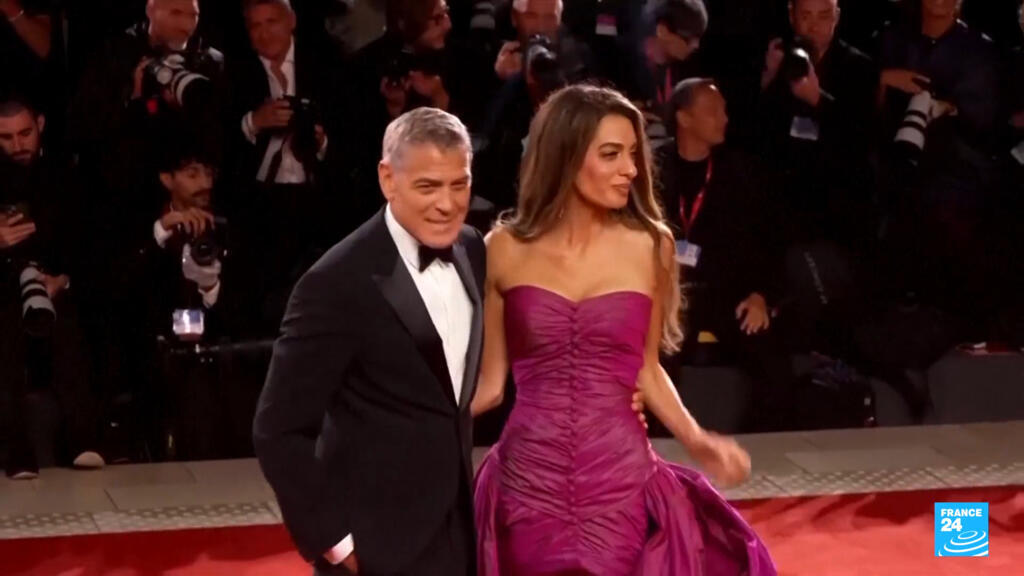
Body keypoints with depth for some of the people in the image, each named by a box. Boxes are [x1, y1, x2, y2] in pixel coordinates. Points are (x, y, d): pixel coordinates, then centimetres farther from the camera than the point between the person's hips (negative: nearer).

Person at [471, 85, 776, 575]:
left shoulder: (648, 247, 2)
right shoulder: (505, 249, 0)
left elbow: (646, 368, 12)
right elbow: (489, 382, 6)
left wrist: (697, 441, 0)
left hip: (620, 479, 0)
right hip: (528, 480, 0)